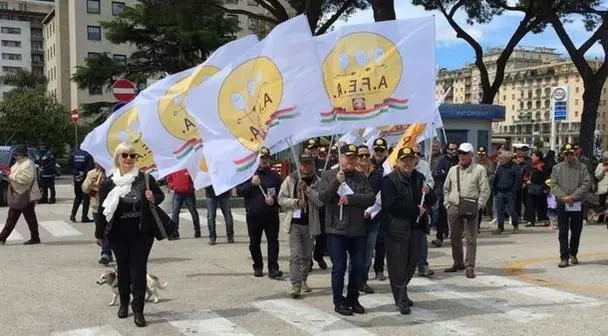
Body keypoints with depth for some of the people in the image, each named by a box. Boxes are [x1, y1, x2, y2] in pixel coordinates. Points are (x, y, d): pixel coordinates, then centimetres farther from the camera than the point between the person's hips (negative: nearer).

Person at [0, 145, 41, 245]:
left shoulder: (28, 164, -16)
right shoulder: (18, 164, 16)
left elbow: (26, 178, -28)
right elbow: (14, 179, 23)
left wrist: (10, 175, -22)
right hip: (17, 196, 10)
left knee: (30, 218, -1)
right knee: (11, 218, 12)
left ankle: (35, 238, 8)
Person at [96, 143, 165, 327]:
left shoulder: (145, 179, -6)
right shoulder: (108, 183, -4)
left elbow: (161, 195, 7)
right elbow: (103, 209, 1)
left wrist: (153, 199, -16)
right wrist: (99, 234, 4)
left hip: (142, 233, -1)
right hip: (119, 234, 1)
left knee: (138, 269, -1)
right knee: (123, 268, 15)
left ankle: (138, 309, 5)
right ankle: (124, 303, 33)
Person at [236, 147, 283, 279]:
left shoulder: (274, 175, 9)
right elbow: (239, 191, -3)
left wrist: (274, 200, -9)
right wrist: (251, 184, -17)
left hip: (271, 214, 0)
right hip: (253, 215, 0)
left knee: (273, 241, -5)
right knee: (254, 243, 9)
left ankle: (273, 268, -5)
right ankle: (258, 267, 23)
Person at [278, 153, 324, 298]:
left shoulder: (317, 182, -1)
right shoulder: (290, 179, -1)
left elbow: (322, 201, -12)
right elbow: (281, 199, -1)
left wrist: (307, 189, -20)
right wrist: (296, 202, -16)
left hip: (310, 223, 2)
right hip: (295, 222, -2)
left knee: (307, 255, 14)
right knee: (295, 254, -9)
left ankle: (303, 280, 31)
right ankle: (295, 284, -9)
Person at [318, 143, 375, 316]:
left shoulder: (361, 177, 8)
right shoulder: (329, 175, 1)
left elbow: (371, 197, -5)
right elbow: (323, 197, -11)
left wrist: (350, 198, -16)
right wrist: (336, 182, -22)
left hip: (357, 230, 3)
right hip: (336, 230, -3)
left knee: (359, 266, 10)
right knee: (339, 267, 2)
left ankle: (353, 299, 26)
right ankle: (339, 302, 15)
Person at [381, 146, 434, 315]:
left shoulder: (419, 178, 12)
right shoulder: (389, 180, -8)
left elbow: (429, 202, 18)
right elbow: (390, 205, -18)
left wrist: (427, 193, -6)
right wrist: (415, 210, -14)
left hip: (416, 227, 6)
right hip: (397, 229, -6)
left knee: (412, 262, 14)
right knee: (398, 265, -1)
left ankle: (401, 293, 31)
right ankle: (401, 300, 7)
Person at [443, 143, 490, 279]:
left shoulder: (479, 170, -1)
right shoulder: (453, 170, 12)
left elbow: (485, 191, -2)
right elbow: (446, 188, 21)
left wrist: (478, 206, -10)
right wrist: (447, 203, 10)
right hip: (453, 208, 5)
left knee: (471, 238, -5)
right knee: (455, 237, 11)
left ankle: (470, 266, -1)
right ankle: (458, 263, 25)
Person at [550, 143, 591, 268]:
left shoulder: (582, 168, 5)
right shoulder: (557, 168, 7)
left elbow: (586, 184, -5)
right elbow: (554, 185, 1)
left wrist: (573, 196, -15)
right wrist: (564, 197, -14)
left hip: (577, 205, 0)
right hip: (562, 205, 0)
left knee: (576, 231, 9)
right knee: (563, 232, -2)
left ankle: (573, 254, 26)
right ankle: (564, 257, 0)